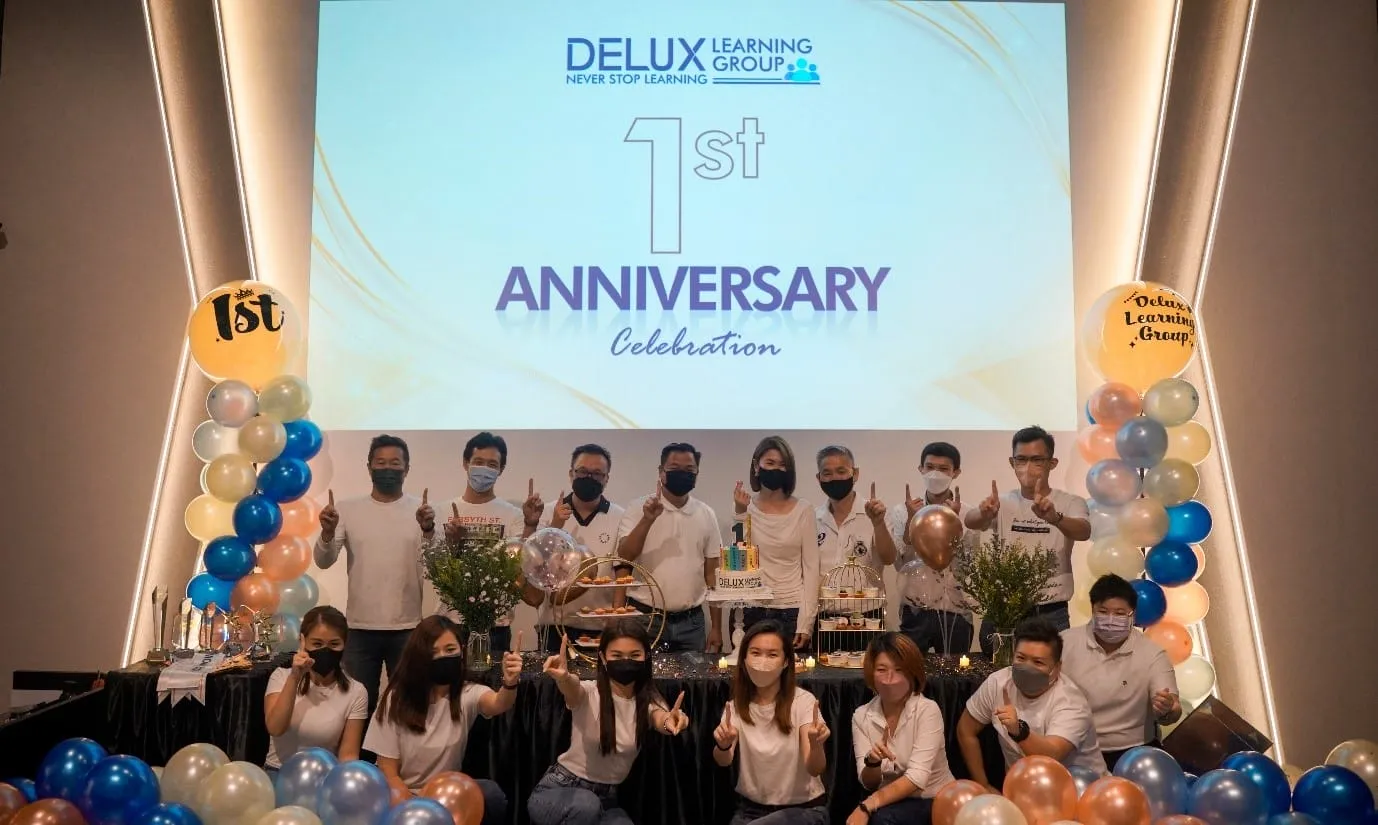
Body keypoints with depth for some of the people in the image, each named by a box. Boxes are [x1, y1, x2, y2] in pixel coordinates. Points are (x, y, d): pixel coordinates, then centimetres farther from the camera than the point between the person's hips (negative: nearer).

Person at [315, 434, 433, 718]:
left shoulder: (422, 510, 0)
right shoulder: (348, 509, 2)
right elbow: (323, 561, -4)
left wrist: (428, 530, -30)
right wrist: (327, 532, -25)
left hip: (407, 628, -1)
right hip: (360, 628, 1)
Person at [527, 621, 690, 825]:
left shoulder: (648, 701, -6)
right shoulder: (589, 693, -14)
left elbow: (662, 721, -28)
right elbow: (572, 690, -38)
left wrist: (670, 721, -54)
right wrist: (564, 678, -63)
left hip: (606, 798, 4)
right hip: (560, 789, -4)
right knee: (586, 805, -37)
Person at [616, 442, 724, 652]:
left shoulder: (706, 515, 6)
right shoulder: (638, 509, -2)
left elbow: (712, 573, 9)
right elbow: (623, 557, -14)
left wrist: (717, 627, 6)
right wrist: (647, 520, -26)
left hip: (691, 622, 3)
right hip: (644, 618, -2)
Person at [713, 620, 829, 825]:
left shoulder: (803, 701, -11)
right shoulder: (736, 705, -1)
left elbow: (815, 769, -19)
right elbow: (724, 761, -17)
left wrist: (816, 745, -41)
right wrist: (723, 746, -39)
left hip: (804, 808, -3)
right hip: (750, 807, 3)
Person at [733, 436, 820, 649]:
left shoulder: (803, 510, 0)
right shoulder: (745, 508, 2)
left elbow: (810, 567, -1)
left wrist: (806, 622, -6)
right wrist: (741, 514, -14)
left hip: (792, 611, -1)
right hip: (752, 611, 1)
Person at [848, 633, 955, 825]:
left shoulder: (927, 710, -13)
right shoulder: (862, 716, -3)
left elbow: (917, 777, -22)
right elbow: (869, 783, -4)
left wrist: (866, 807, -29)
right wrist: (872, 762, -27)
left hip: (935, 802, -3)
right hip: (893, 801, 3)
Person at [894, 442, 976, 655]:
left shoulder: (968, 515, 0)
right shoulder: (903, 512, 1)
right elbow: (901, 564, -7)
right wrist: (912, 520, -16)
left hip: (955, 612, 0)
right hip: (914, 611, 0)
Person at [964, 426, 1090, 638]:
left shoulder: (1070, 503, -2)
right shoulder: (1002, 503, 2)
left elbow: (1084, 531, -25)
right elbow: (970, 521, -19)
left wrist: (1055, 518, -46)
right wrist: (984, 514, -43)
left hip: (1052, 615, -1)